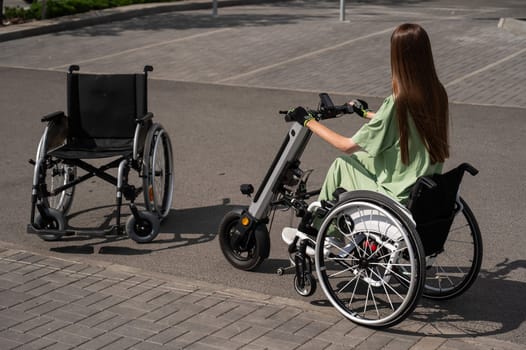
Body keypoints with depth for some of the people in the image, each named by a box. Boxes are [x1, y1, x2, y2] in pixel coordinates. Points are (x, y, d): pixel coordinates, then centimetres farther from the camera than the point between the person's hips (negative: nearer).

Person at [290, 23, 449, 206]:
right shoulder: (438, 94, -2)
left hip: (399, 196, -7)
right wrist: (366, 114, 33)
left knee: (341, 165, 10)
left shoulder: (397, 103, -24)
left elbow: (348, 146, -15)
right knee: (360, 157, 23)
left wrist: (308, 121, -3)